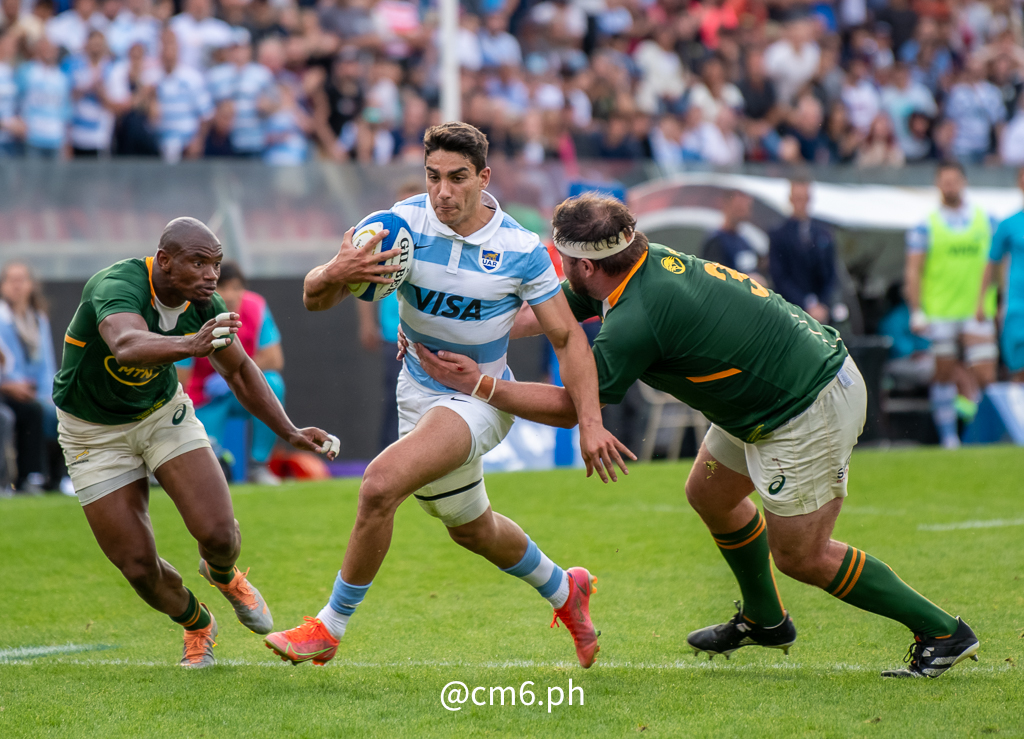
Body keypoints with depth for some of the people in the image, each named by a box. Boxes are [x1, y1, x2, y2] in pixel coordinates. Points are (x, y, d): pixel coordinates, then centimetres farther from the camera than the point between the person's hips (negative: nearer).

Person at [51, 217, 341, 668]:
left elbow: (239, 370, 3)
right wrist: (190, 345, -76)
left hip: (163, 411, 4)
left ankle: (223, 575, 24)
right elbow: (126, 345, -58)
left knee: (218, 532, -15)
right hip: (95, 432, -4)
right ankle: (197, 623, 28)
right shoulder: (117, 287, -35)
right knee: (138, 567, -6)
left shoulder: (206, 308, -15)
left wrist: (290, 433, -2)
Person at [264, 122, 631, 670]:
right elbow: (315, 299, -14)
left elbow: (568, 337, -8)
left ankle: (330, 628, -13)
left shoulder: (521, 249, -16)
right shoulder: (403, 223, -13)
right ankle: (564, 591, 51)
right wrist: (334, 274, -39)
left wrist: (590, 422, -20)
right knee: (471, 528, 22)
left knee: (380, 485, -27)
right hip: (419, 394, 5)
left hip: (481, 398, -5)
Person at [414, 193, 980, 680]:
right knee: (710, 494, 21)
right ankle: (765, 619, 40)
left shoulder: (635, 320, -26)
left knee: (800, 555, 1)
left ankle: (943, 633, 10)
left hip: (807, 408, -10)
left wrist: (480, 384, -14)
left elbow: (571, 407, -17)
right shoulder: (647, 264, 1)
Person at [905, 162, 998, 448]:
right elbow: (912, 271, -2)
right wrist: (916, 312, -9)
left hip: (977, 312, 1)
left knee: (986, 377, -8)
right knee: (944, 375, 3)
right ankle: (948, 437, 10)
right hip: (939, 313, -1)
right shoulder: (926, 226, 1)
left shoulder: (986, 220, 9)